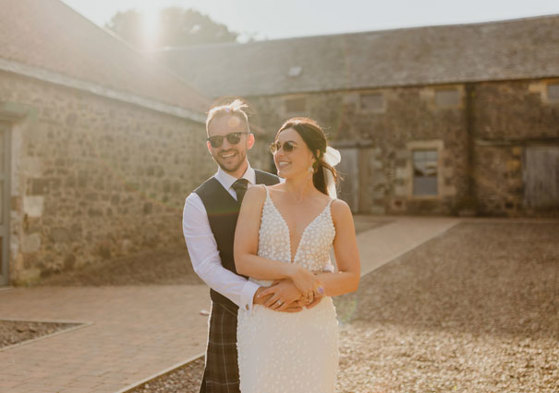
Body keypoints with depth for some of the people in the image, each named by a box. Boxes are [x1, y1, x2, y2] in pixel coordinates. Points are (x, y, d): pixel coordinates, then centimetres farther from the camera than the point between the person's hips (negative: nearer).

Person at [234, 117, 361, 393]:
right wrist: (294, 272, -20)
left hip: (313, 326, 1)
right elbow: (242, 261, -7)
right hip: (263, 324, 0)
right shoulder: (258, 197, 0)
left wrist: (300, 289, -14)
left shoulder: (337, 210, 1)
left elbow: (351, 279, 0)